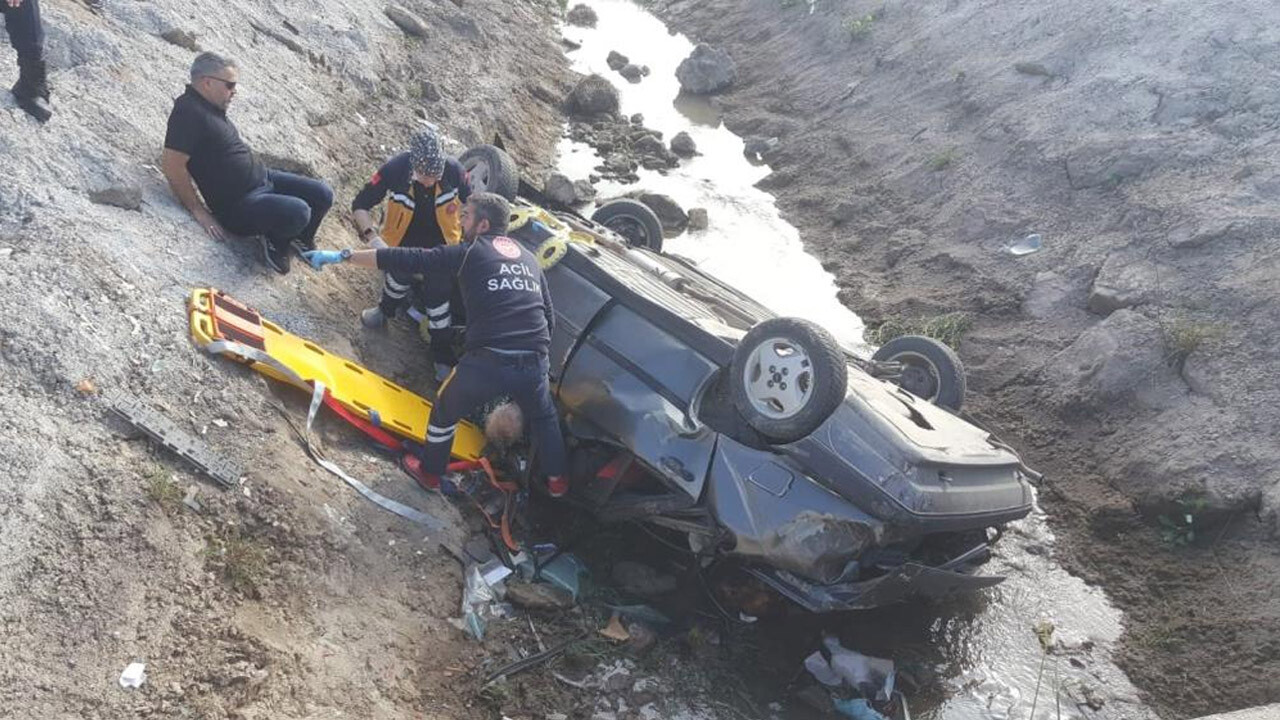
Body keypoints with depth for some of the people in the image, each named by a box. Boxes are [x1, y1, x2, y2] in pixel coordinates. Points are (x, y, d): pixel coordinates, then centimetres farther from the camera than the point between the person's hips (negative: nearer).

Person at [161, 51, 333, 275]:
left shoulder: (209, 106, 9)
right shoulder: (188, 111, -21)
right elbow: (172, 165, -25)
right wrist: (198, 211, -21)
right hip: (239, 204, -10)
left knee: (322, 195, 3)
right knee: (298, 212, -31)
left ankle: (301, 239, 29)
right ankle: (276, 242, 0)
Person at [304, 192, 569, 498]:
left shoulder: (469, 253, 3)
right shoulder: (529, 258, 18)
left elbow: (407, 260, -2)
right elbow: (549, 314, 17)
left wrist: (342, 256, 0)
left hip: (486, 362, -3)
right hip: (534, 364, 4)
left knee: (445, 412, 25)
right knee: (544, 417, 33)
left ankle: (429, 472, 44)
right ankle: (556, 480, 42)